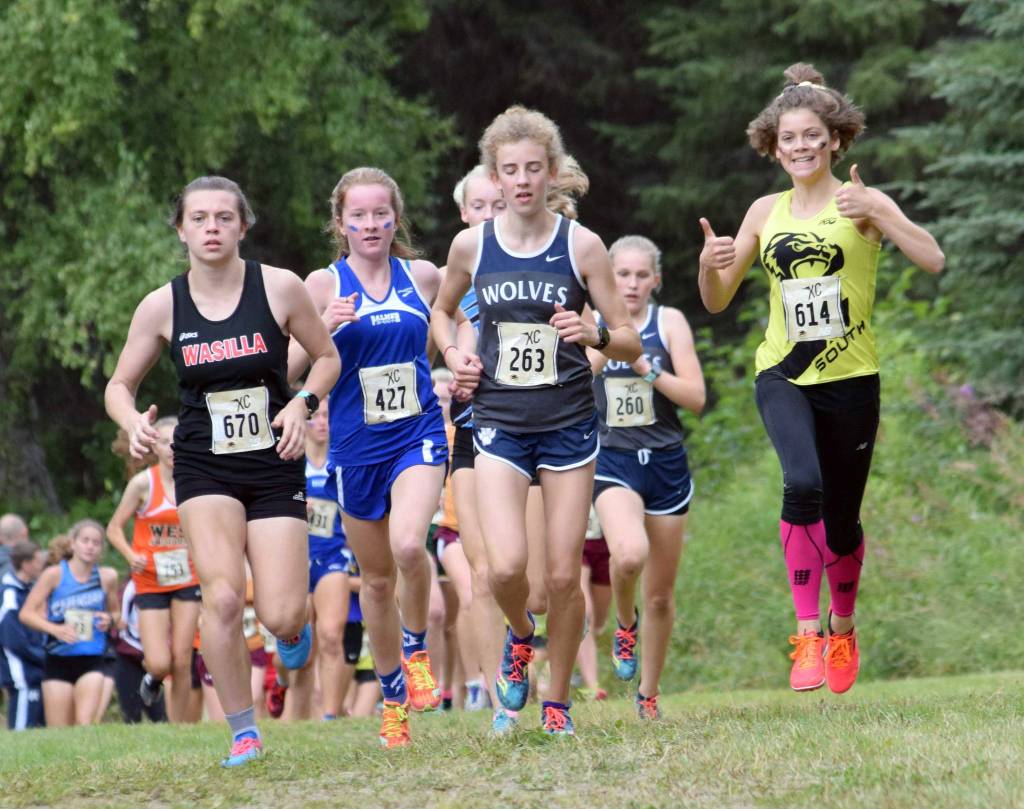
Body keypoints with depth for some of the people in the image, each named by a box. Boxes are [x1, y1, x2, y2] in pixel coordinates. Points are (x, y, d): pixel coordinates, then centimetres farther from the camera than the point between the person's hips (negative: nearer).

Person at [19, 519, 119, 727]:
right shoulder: (54, 575, -4)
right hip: (58, 661, -1)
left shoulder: (107, 577, 3)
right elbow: (26, 613, -3)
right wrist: (55, 629, -19)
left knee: (85, 724, -18)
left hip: (92, 661, 1)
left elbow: (115, 612, 19)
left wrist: (110, 620, -6)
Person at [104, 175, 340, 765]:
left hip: (275, 467, 0)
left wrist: (303, 403, -11)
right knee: (223, 596, -21)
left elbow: (327, 358, 8)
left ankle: (295, 623, 32)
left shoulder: (280, 288, -6)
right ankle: (243, 731, -4)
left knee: (280, 617, -9)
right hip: (204, 468, 0)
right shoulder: (162, 307, -3)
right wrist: (134, 423, -13)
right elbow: (120, 385, 9)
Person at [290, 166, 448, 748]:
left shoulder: (424, 277, 2)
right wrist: (325, 328, -23)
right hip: (356, 446, 1)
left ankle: (417, 651, -2)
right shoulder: (324, 284, -2)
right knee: (376, 579, 9)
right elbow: (290, 368, -7)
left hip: (418, 434, -1)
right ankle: (393, 698, 25)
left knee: (408, 544, -27)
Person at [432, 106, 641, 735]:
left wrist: (594, 335, -21)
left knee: (564, 575, 1)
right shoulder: (471, 245, 1)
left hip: (569, 424, 0)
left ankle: (559, 701, 19)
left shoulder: (581, 245, -4)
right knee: (506, 567, -16)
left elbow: (631, 343, 0)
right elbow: (442, 311, 22)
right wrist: (453, 354, 2)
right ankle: (521, 634, 18)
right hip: (499, 424, 0)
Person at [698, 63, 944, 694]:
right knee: (802, 483, -27)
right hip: (782, 376, 1)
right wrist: (710, 263, -8)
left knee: (842, 519, 8)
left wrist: (876, 214, -29)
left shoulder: (863, 203, -3)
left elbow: (932, 260, -18)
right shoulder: (766, 213, 8)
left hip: (849, 379, -1)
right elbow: (717, 301, 14)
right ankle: (808, 635, -24)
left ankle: (843, 630, 36)